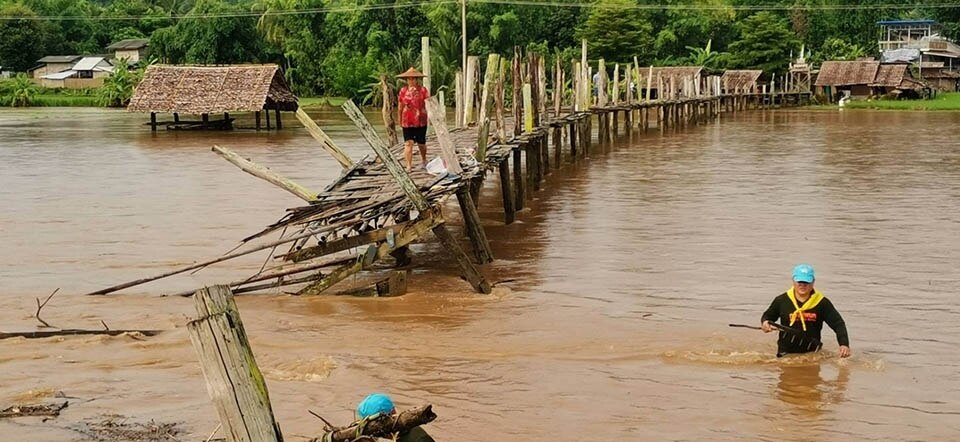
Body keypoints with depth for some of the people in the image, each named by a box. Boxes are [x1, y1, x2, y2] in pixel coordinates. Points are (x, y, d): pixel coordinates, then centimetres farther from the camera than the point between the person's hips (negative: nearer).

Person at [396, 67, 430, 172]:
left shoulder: (423, 90, -3)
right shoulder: (403, 91, 3)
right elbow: (400, 107, 11)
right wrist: (399, 120, 15)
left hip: (420, 122, -1)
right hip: (407, 122, 1)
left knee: (421, 143, 13)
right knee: (408, 143, -9)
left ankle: (423, 160, 39)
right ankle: (409, 165, -9)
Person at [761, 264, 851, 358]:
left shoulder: (822, 303, -2)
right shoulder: (781, 301, 0)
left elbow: (838, 324, -3)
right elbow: (768, 316, 16)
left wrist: (844, 344, -18)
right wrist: (765, 323, -8)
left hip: (812, 354, -1)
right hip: (786, 353, 1)